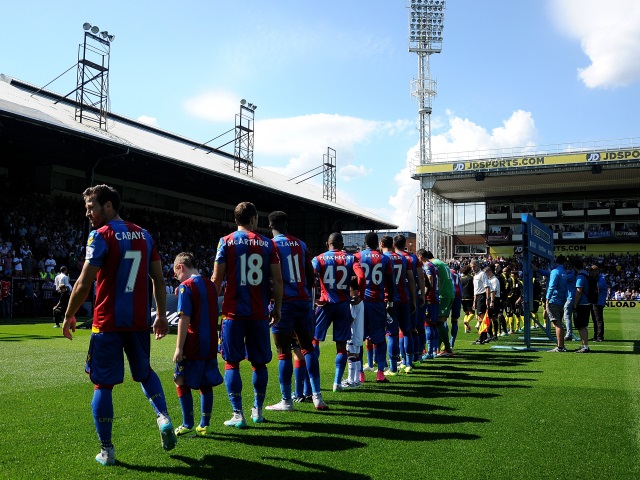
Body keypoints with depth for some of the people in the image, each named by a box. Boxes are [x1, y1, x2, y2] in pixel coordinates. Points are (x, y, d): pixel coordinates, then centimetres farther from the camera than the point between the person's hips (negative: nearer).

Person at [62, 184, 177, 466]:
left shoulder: (101, 236, -9)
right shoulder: (143, 235, 9)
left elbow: (84, 284, -12)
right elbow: (158, 280, 9)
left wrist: (69, 316, 1)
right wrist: (161, 315, 15)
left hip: (108, 323, -5)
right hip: (139, 321, 6)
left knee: (103, 384, 6)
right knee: (144, 371, 25)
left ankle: (106, 451, 11)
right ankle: (163, 417, 5)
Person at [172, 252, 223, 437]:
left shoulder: (186, 286, -11)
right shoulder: (211, 285, 11)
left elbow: (184, 319, -16)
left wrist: (179, 348, -14)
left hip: (192, 346, -7)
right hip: (210, 345, 7)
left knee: (181, 382, 7)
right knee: (206, 384, 11)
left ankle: (188, 424, 9)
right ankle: (204, 425, 15)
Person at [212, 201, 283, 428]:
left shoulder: (226, 242, 1)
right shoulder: (267, 244, 5)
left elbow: (217, 279, -3)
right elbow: (277, 279, 3)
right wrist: (277, 308, 12)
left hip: (233, 312, -2)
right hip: (259, 313, 2)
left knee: (231, 362, 4)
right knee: (259, 363, 13)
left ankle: (238, 415, 1)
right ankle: (257, 410, 23)